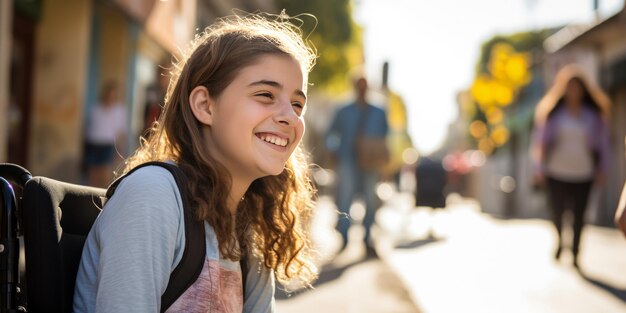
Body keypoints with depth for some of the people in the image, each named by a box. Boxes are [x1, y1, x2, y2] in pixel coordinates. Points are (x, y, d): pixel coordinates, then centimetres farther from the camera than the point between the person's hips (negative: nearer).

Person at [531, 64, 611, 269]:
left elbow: (602, 141, 8)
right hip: (557, 172, 0)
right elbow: (541, 140, 3)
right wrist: (539, 169, 1)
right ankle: (559, 244, 30)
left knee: (579, 215, -1)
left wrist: (602, 168, 4)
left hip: (583, 173, 1)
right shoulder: (553, 112, 1)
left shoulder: (593, 113, 4)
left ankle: (575, 254, 9)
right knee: (557, 212, 4)